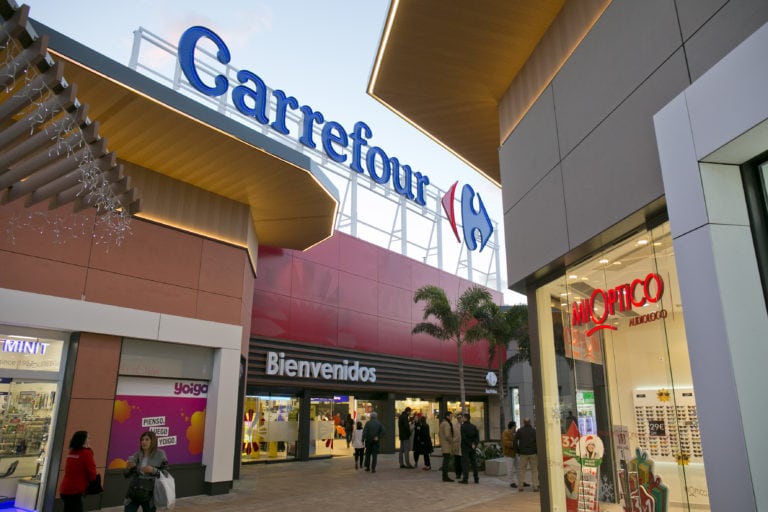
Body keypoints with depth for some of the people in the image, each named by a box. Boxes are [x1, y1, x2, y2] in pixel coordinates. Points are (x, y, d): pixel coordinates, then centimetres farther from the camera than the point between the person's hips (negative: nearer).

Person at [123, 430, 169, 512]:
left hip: (150, 494, -3)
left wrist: (153, 470, -22)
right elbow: (126, 475, 7)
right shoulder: (136, 455, 2)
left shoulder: (160, 455, -7)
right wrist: (128, 468, -14)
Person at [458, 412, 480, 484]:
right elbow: (477, 437, 2)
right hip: (472, 448, 6)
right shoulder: (474, 427, 8)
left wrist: (471, 445, -10)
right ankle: (476, 479, 13)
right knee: (474, 463, 11)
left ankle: (465, 478, -4)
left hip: (465, 447, -5)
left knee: (465, 463, -2)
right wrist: (474, 444, -4)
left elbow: (464, 438, -17)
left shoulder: (463, 426, -10)